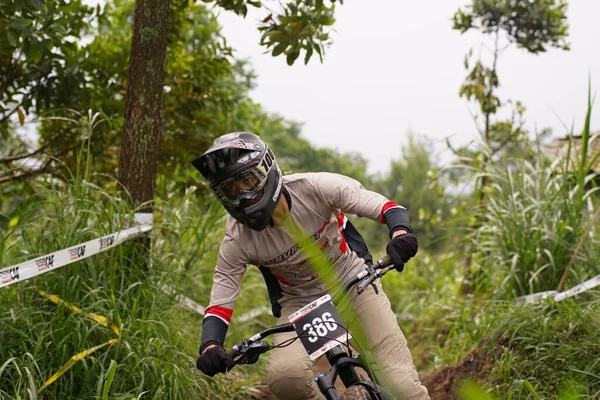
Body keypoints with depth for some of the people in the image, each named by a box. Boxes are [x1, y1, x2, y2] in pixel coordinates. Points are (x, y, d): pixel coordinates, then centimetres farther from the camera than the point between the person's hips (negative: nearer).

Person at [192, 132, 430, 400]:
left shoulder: (314, 188, -22)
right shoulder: (237, 242, -18)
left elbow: (386, 207, -21)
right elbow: (219, 304, -16)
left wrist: (400, 233, -44)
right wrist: (209, 346, -37)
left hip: (353, 283, -1)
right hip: (300, 304, 1)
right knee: (284, 376, -29)